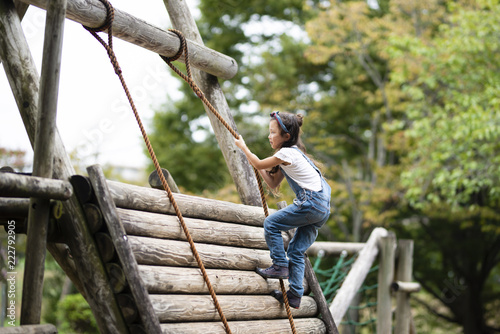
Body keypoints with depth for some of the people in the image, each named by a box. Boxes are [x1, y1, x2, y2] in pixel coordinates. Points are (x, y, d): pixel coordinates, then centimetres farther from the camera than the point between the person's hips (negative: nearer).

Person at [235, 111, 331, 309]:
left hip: (312, 203, -10)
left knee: (271, 223, -2)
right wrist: (260, 168, 17)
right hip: (321, 209, 10)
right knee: (297, 251, 9)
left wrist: (243, 147, 14)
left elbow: (259, 165, 1)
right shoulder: (291, 153, 19)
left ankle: (280, 266, 3)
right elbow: (273, 183, 22)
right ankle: (295, 295, 9)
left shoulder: (286, 153, -11)